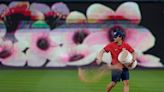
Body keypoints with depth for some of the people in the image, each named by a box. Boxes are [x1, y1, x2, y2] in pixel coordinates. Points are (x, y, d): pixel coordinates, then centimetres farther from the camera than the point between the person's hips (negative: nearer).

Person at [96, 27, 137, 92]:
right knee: (113, 83, 2)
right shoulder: (111, 45, -9)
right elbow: (102, 51, -7)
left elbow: (133, 53, 5)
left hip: (124, 66, 2)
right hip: (116, 67, -2)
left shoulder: (126, 45, -4)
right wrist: (99, 58, -24)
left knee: (126, 83, -4)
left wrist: (133, 60, -12)